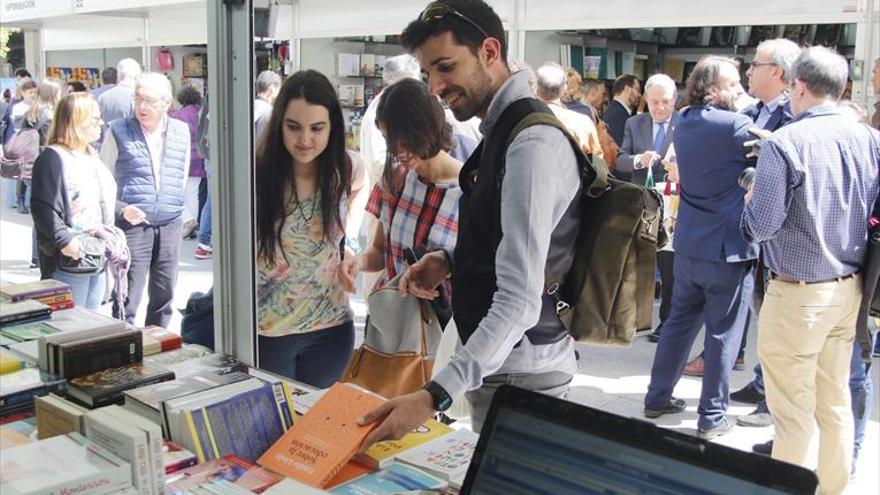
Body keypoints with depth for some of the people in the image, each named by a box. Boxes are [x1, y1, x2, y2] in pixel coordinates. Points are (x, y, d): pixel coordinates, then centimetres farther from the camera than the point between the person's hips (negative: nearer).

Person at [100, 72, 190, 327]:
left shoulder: (181, 132, 7)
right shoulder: (119, 132, -3)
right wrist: (122, 209, -14)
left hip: (170, 226, 4)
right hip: (132, 225, -4)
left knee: (164, 294, 12)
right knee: (128, 297, -5)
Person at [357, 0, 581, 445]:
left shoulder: (532, 143, -23)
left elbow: (519, 301, -29)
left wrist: (436, 395, -34)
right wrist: (451, 261, 3)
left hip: (518, 374, -9)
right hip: (497, 361, 9)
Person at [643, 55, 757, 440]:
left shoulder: (684, 123, 6)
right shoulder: (735, 125, -16)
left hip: (688, 243, 7)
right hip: (727, 247, -7)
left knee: (680, 320, 18)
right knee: (723, 333, 4)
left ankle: (657, 398, 27)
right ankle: (712, 416, 14)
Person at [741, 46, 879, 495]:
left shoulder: (782, 144, -17)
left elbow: (761, 227, -18)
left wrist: (751, 199, 2)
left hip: (798, 293, -6)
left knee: (793, 411, 6)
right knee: (835, 401, 19)